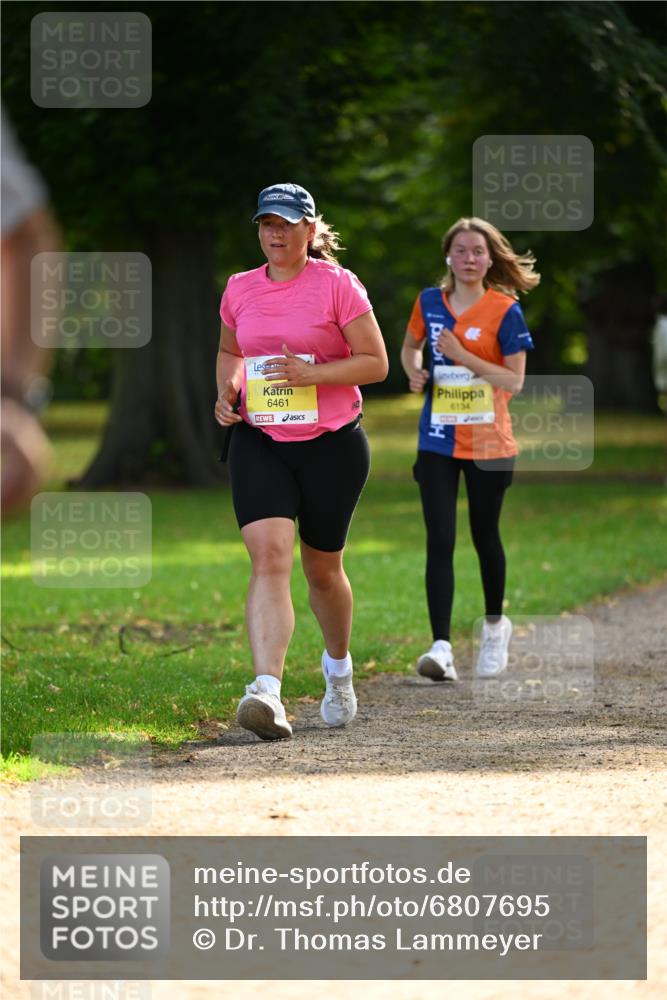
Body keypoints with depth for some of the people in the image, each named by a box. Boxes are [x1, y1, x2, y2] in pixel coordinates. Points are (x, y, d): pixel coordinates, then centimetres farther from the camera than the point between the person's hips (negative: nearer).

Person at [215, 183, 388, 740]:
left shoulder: (337, 285, -5)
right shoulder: (240, 290, 7)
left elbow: (375, 362, -7)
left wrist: (309, 373, -20)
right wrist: (227, 390, 3)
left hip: (332, 444, -2)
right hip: (259, 443, 2)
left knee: (321, 567, 10)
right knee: (269, 555, -19)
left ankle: (339, 668, 41)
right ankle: (268, 692, -32)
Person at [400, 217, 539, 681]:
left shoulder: (505, 311, -7)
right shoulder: (429, 302, 3)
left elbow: (514, 381, -10)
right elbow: (410, 346, 22)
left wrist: (463, 356, -20)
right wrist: (415, 372, 0)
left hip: (488, 444, -2)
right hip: (437, 443, 2)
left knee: (485, 536, 11)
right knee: (439, 540, -10)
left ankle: (495, 624, 37)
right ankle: (442, 647, -16)